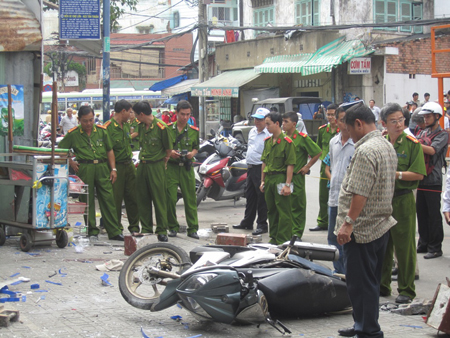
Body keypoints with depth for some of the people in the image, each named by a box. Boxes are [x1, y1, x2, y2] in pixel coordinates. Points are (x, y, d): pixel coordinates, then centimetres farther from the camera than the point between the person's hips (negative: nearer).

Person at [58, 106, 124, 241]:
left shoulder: (102, 131, 7)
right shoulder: (73, 134, 1)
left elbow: (109, 151, 12)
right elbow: (61, 150, 11)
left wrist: (113, 169, 5)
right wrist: (71, 163, 2)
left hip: (102, 167, 1)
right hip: (84, 169, -1)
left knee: (108, 199, 0)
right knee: (87, 200, 2)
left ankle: (114, 232, 4)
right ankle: (92, 231, 12)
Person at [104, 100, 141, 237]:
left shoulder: (126, 125, 13)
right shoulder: (109, 127, -13)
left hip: (129, 165, 7)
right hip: (116, 167, -7)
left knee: (132, 197, 8)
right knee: (116, 198, -1)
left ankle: (134, 227, 16)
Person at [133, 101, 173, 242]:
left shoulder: (161, 127, -13)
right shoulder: (141, 126, 8)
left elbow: (169, 149, -5)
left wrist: (162, 162, 2)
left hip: (156, 166, -7)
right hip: (142, 165, 7)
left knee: (159, 199, -3)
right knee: (143, 199, 8)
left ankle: (162, 230, 3)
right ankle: (146, 229, 17)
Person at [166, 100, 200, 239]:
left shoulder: (194, 131, 10)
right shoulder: (167, 128, 3)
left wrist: (192, 153, -3)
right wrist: (169, 152, -11)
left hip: (187, 168, 2)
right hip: (171, 167, -2)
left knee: (190, 199, 1)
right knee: (170, 199, -3)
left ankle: (193, 228, 7)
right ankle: (173, 227, 10)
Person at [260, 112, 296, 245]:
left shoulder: (287, 142, -10)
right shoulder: (267, 141, 13)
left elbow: (290, 165, -13)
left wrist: (287, 184, -17)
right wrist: (263, 181, 15)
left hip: (280, 179, -8)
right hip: (269, 179, 8)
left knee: (283, 212, -4)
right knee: (271, 210, 14)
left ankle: (283, 241, -3)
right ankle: (273, 238, 24)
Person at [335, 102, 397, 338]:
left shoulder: (365, 151, -19)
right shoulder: (387, 146, 13)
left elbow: (360, 193, -24)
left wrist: (348, 222, -22)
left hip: (363, 229, -10)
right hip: (382, 224, 10)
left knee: (360, 284, -2)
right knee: (371, 282, 17)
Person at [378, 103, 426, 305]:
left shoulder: (412, 144, -5)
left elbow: (418, 174, -12)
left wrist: (395, 174, -18)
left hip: (403, 201, -5)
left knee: (404, 247, -1)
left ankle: (407, 290, 7)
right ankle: (382, 286, 23)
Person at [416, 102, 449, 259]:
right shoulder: (423, 133, 14)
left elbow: (432, 150, -22)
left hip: (433, 181, -6)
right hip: (420, 179, 7)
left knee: (434, 215, -2)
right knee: (421, 213, 11)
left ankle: (435, 247, 4)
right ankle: (424, 244, 22)